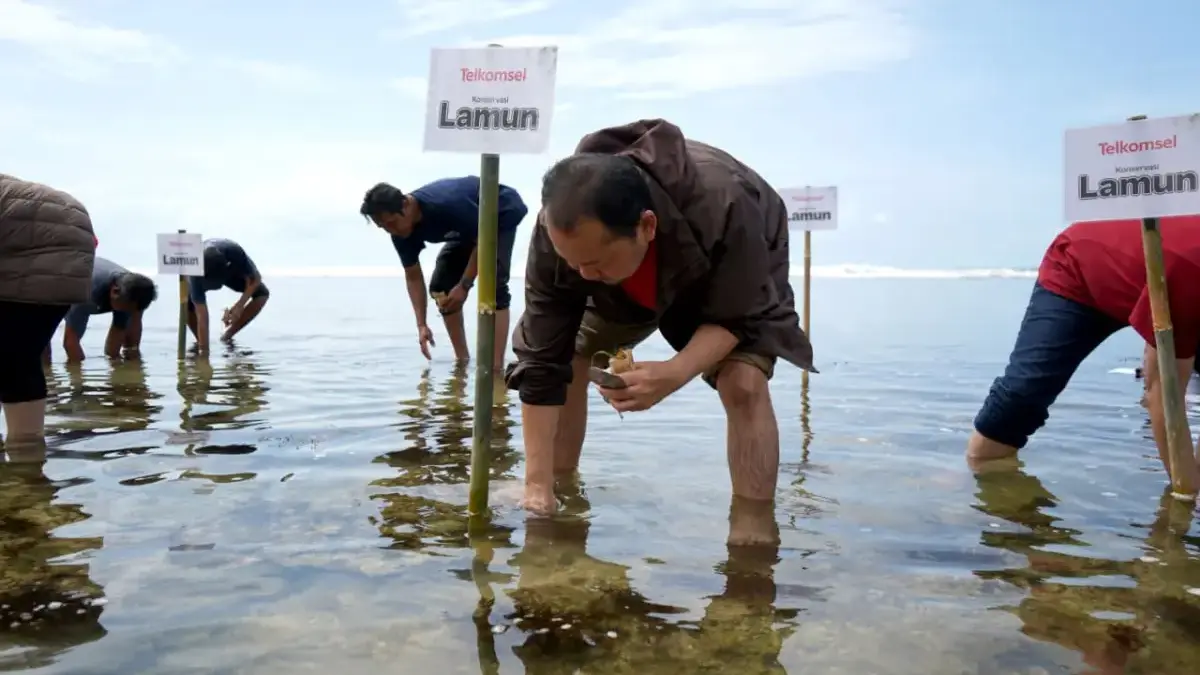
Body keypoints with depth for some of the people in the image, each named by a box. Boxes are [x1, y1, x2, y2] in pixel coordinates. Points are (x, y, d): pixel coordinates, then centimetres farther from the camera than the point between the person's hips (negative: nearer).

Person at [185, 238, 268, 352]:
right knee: (187, 304, -30)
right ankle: (199, 343, 0)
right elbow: (202, 317, -43)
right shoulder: (196, 272, -44)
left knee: (262, 293, -21)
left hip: (232, 270, 2)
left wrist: (239, 306, -34)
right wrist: (204, 351, -43)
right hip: (203, 275, -2)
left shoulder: (235, 253, -44)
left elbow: (255, 279, -25)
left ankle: (227, 336, -5)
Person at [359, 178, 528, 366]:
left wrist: (464, 286, -26)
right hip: (472, 225, 8)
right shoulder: (401, 233, -17)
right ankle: (462, 360, 9)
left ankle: (496, 367, -26)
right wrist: (422, 325, -12)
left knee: (492, 284, -24)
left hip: (503, 213, -8)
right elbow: (413, 277, -6)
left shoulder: (447, 205, -40)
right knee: (440, 286, -1)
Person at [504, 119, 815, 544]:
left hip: (740, 276, -3)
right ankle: (562, 494, 12)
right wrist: (538, 484, -32)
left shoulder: (723, 209, -46)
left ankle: (754, 529, -15)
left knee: (743, 383, -25)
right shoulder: (557, 232, -36)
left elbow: (735, 317, -30)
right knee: (565, 359, -4)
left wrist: (676, 373, -51)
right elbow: (542, 361, -31)